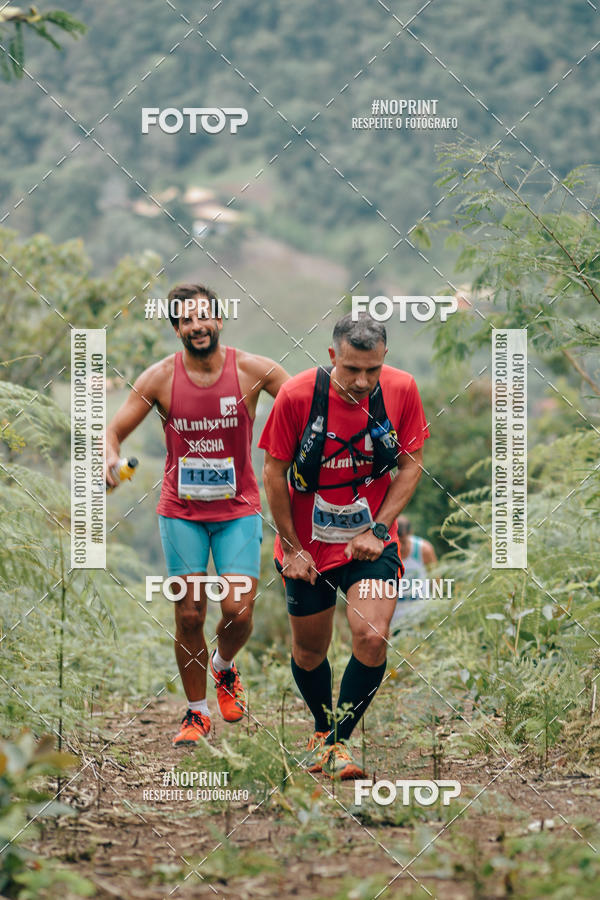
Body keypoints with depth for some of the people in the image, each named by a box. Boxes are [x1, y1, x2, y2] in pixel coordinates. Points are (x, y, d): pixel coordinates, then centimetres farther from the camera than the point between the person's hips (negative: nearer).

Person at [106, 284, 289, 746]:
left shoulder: (251, 370, -8)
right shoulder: (160, 378, -5)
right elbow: (115, 430, 0)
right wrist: (111, 460, -21)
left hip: (238, 509, 0)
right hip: (181, 511, 1)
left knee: (238, 611, -11)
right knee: (189, 615, -2)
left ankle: (224, 667, 24)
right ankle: (197, 712, 16)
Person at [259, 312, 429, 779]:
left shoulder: (401, 389, -13)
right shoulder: (297, 395, -19)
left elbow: (411, 464, -1)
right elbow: (275, 472, -7)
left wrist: (378, 530, -8)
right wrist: (291, 547, -4)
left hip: (372, 541, 0)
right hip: (307, 545, 0)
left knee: (372, 638, -18)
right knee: (309, 649, 11)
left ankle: (340, 741, -1)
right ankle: (322, 729, 40)